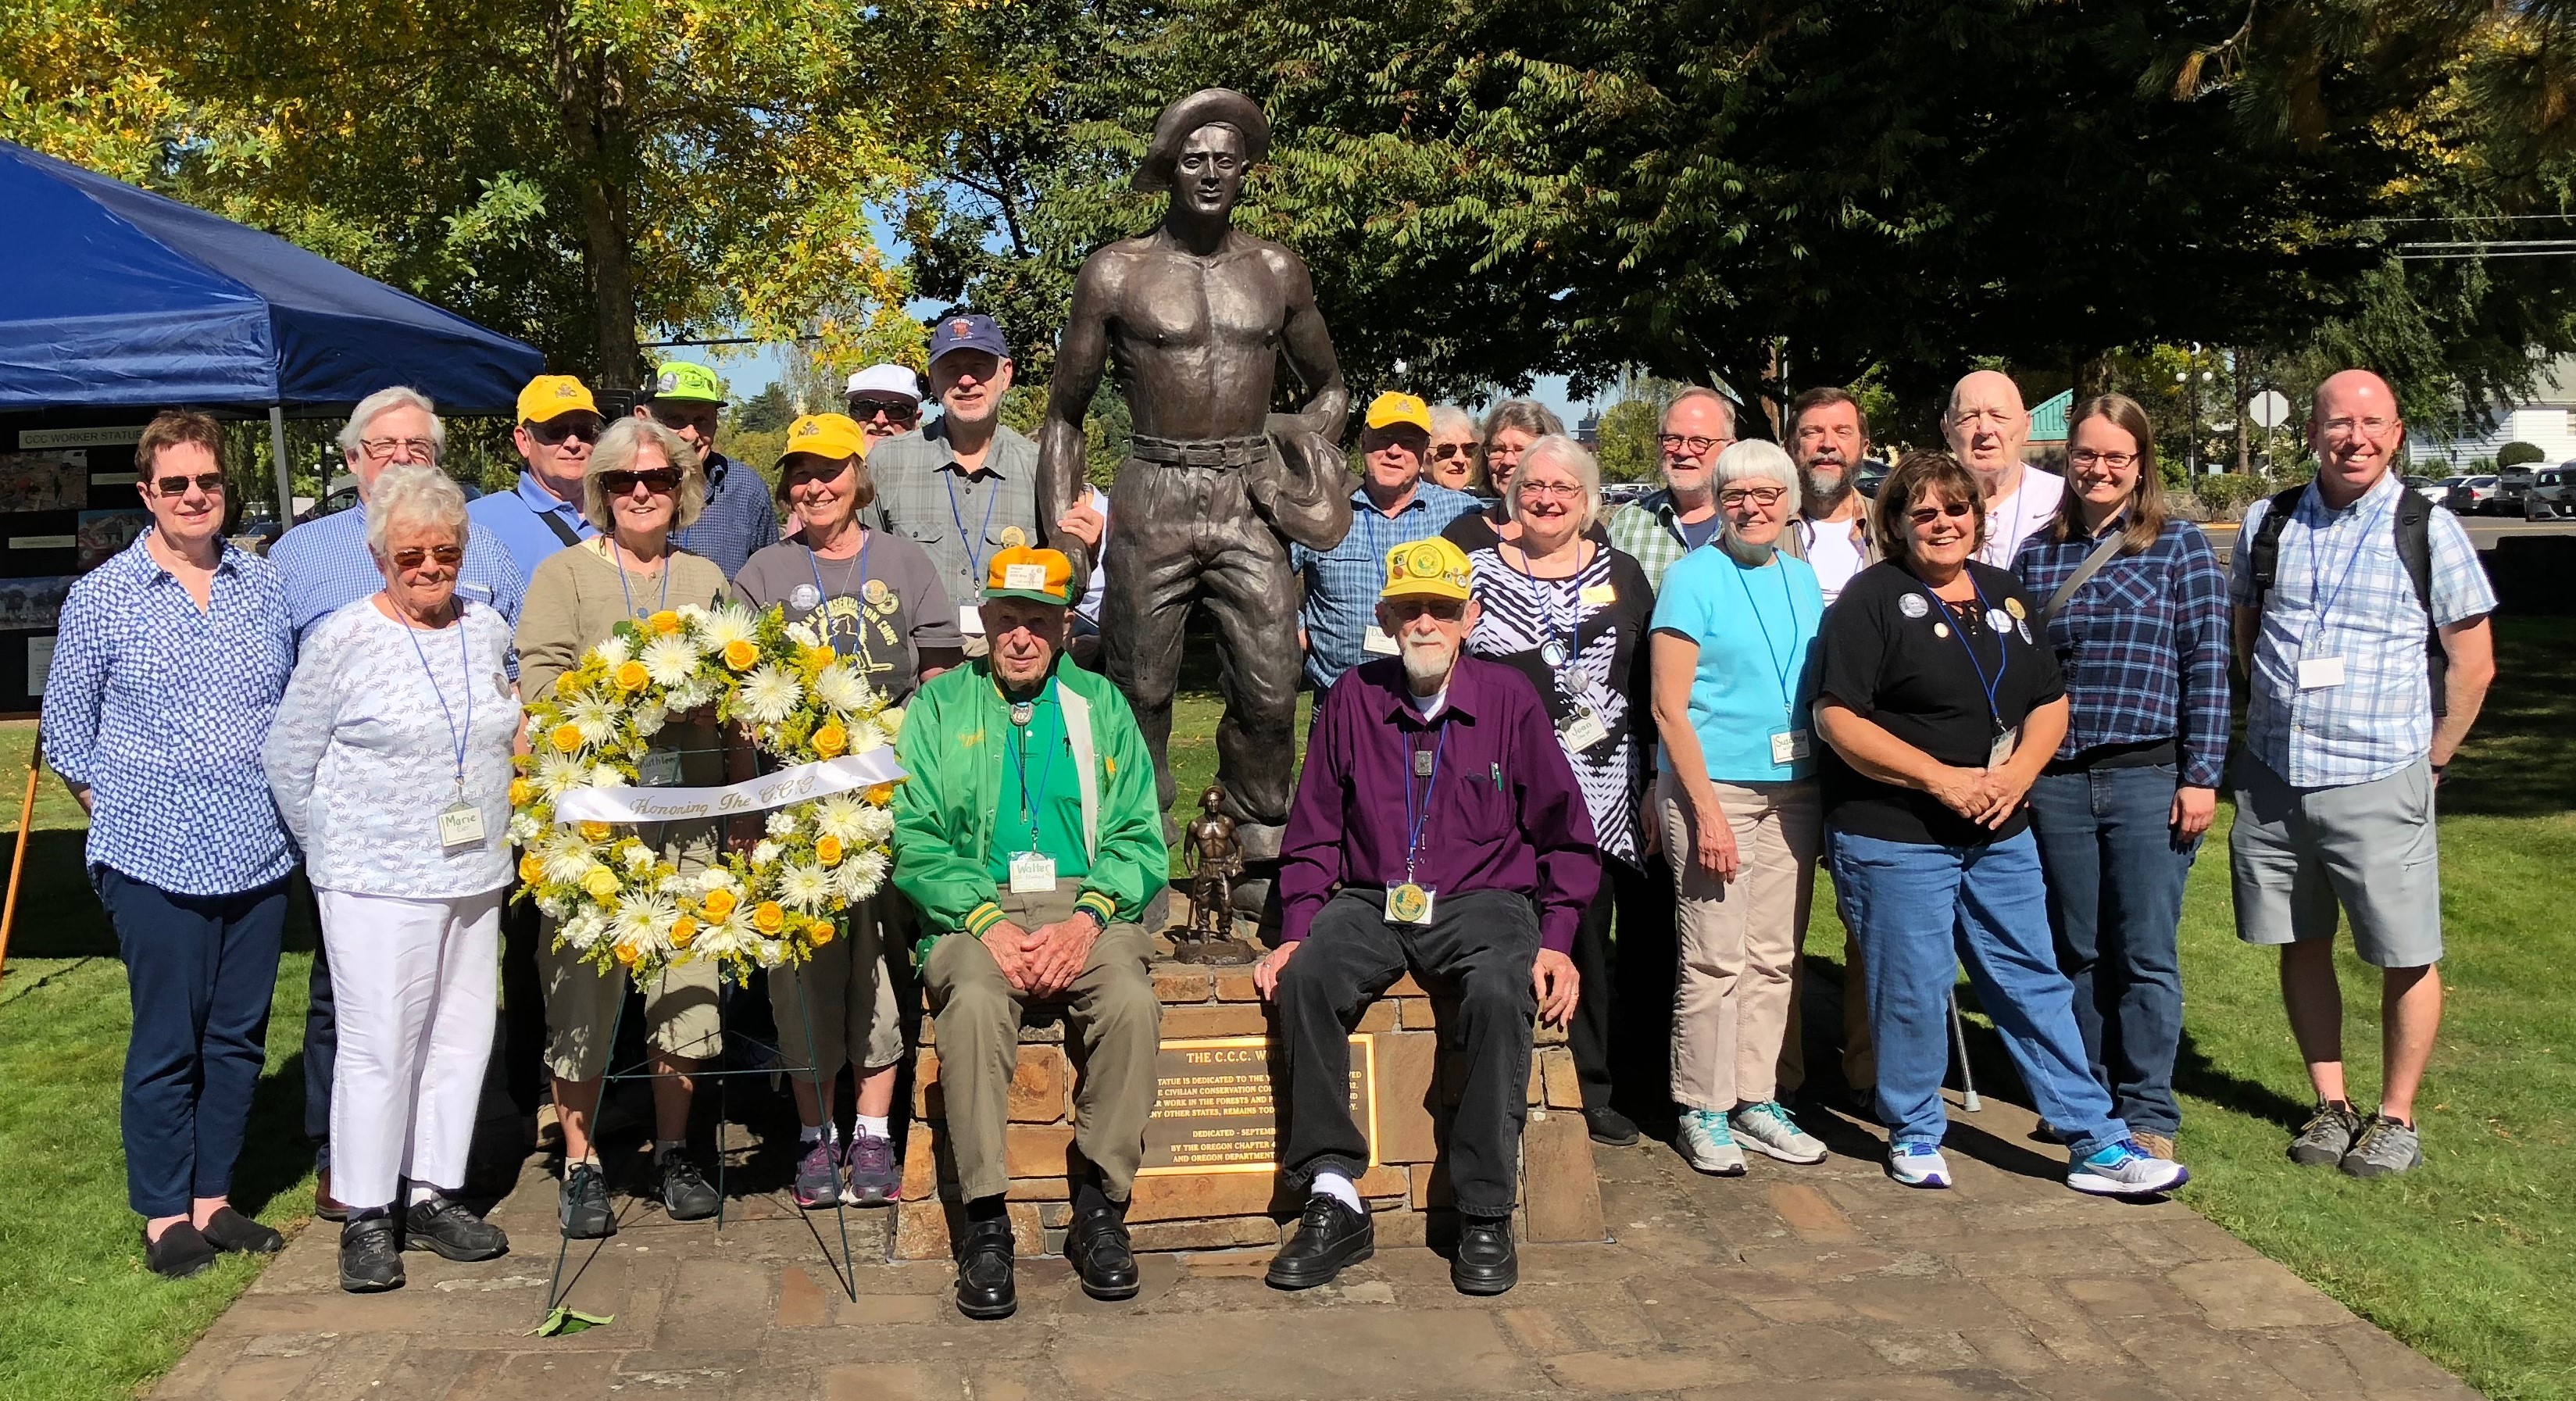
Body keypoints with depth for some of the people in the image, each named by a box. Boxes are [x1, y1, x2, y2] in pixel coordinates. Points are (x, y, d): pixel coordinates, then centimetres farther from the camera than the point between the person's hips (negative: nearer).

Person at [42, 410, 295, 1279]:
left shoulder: (266, 585, 8)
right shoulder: (101, 597, -1)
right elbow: (66, 730, 6)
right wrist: (116, 813, 1)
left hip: (259, 855, 4)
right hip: (155, 858, -3)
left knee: (239, 1035, 10)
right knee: (166, 1041, 2)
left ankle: (213, 1199, 23)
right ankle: (163, 1215, 15)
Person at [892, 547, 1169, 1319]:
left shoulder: (1100, 705, 15)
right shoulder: (938, 705, 12)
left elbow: (1141, 840, 8)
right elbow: (913, 842, 2)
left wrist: (1088, 918, -11)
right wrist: (989, 923, -14)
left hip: (1087, 908, 1)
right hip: (973, 908, -1)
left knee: (1132, 1002, -30)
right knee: (975, 1001, -34)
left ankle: (1100, 1207, -17)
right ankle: (986, 1223, -25)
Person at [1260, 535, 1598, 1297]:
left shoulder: (1508, 698, 1)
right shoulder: (1353, 698, 5)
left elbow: (1567, 835, 8)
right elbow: (1314, 834, 12)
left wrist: (1555, 941, -2)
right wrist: (1296, 931, 0)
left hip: (1483, 900, -2)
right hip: (1371, 901, 2)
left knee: (1501, 991, -34)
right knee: (1307, 977, -29)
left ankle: (1486, 1216, -22)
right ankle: (1334, 1200, -22)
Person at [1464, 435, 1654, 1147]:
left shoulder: (1621, 576, 11)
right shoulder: (1477, 572, 8)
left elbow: (1650, 688, 11)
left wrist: (1654, 784, 7)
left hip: (1599, 795, 1)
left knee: (1586, 939, 3)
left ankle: (1588, 1091, 15)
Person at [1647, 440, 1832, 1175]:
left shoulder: (1802, 579, 12)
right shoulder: (1694, 578, -5)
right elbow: (1669, 707, -9)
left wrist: (1823, 788, 8)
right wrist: (1708, 810, -15)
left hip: (1793, 790, 6)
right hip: (1713, 785, -6)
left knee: (1773, 958, 8)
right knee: (1714, 959, -4)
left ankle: (1756, 1101, 19)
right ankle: (1702, 1112, 7)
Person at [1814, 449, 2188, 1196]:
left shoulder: (2004, 595, 12)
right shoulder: (1872, 599, -6)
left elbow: (2050, 703, 14)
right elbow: (1838, 719, -14)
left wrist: (2017, 773, -6)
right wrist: (1940, 778, -17)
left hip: (2000, 835, 5)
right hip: (1893, 836, -5)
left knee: (2035, 984, 9)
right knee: (1913, 992, 2)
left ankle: (2097, 1143, 14)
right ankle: (1915, 1134, 21)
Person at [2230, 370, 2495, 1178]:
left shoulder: (2426, 529, -4)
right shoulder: (2269, 523, 5)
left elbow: (2473, 664, 0)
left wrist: (2428, 762, 1)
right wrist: (2280, 718, 12)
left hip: (2380, 783, -3)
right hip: (2273, 777, 4)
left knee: (2406, 957, 2)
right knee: (2301, 946, 11)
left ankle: (2396, 1118, 17)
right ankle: (2330, 1105, 25)